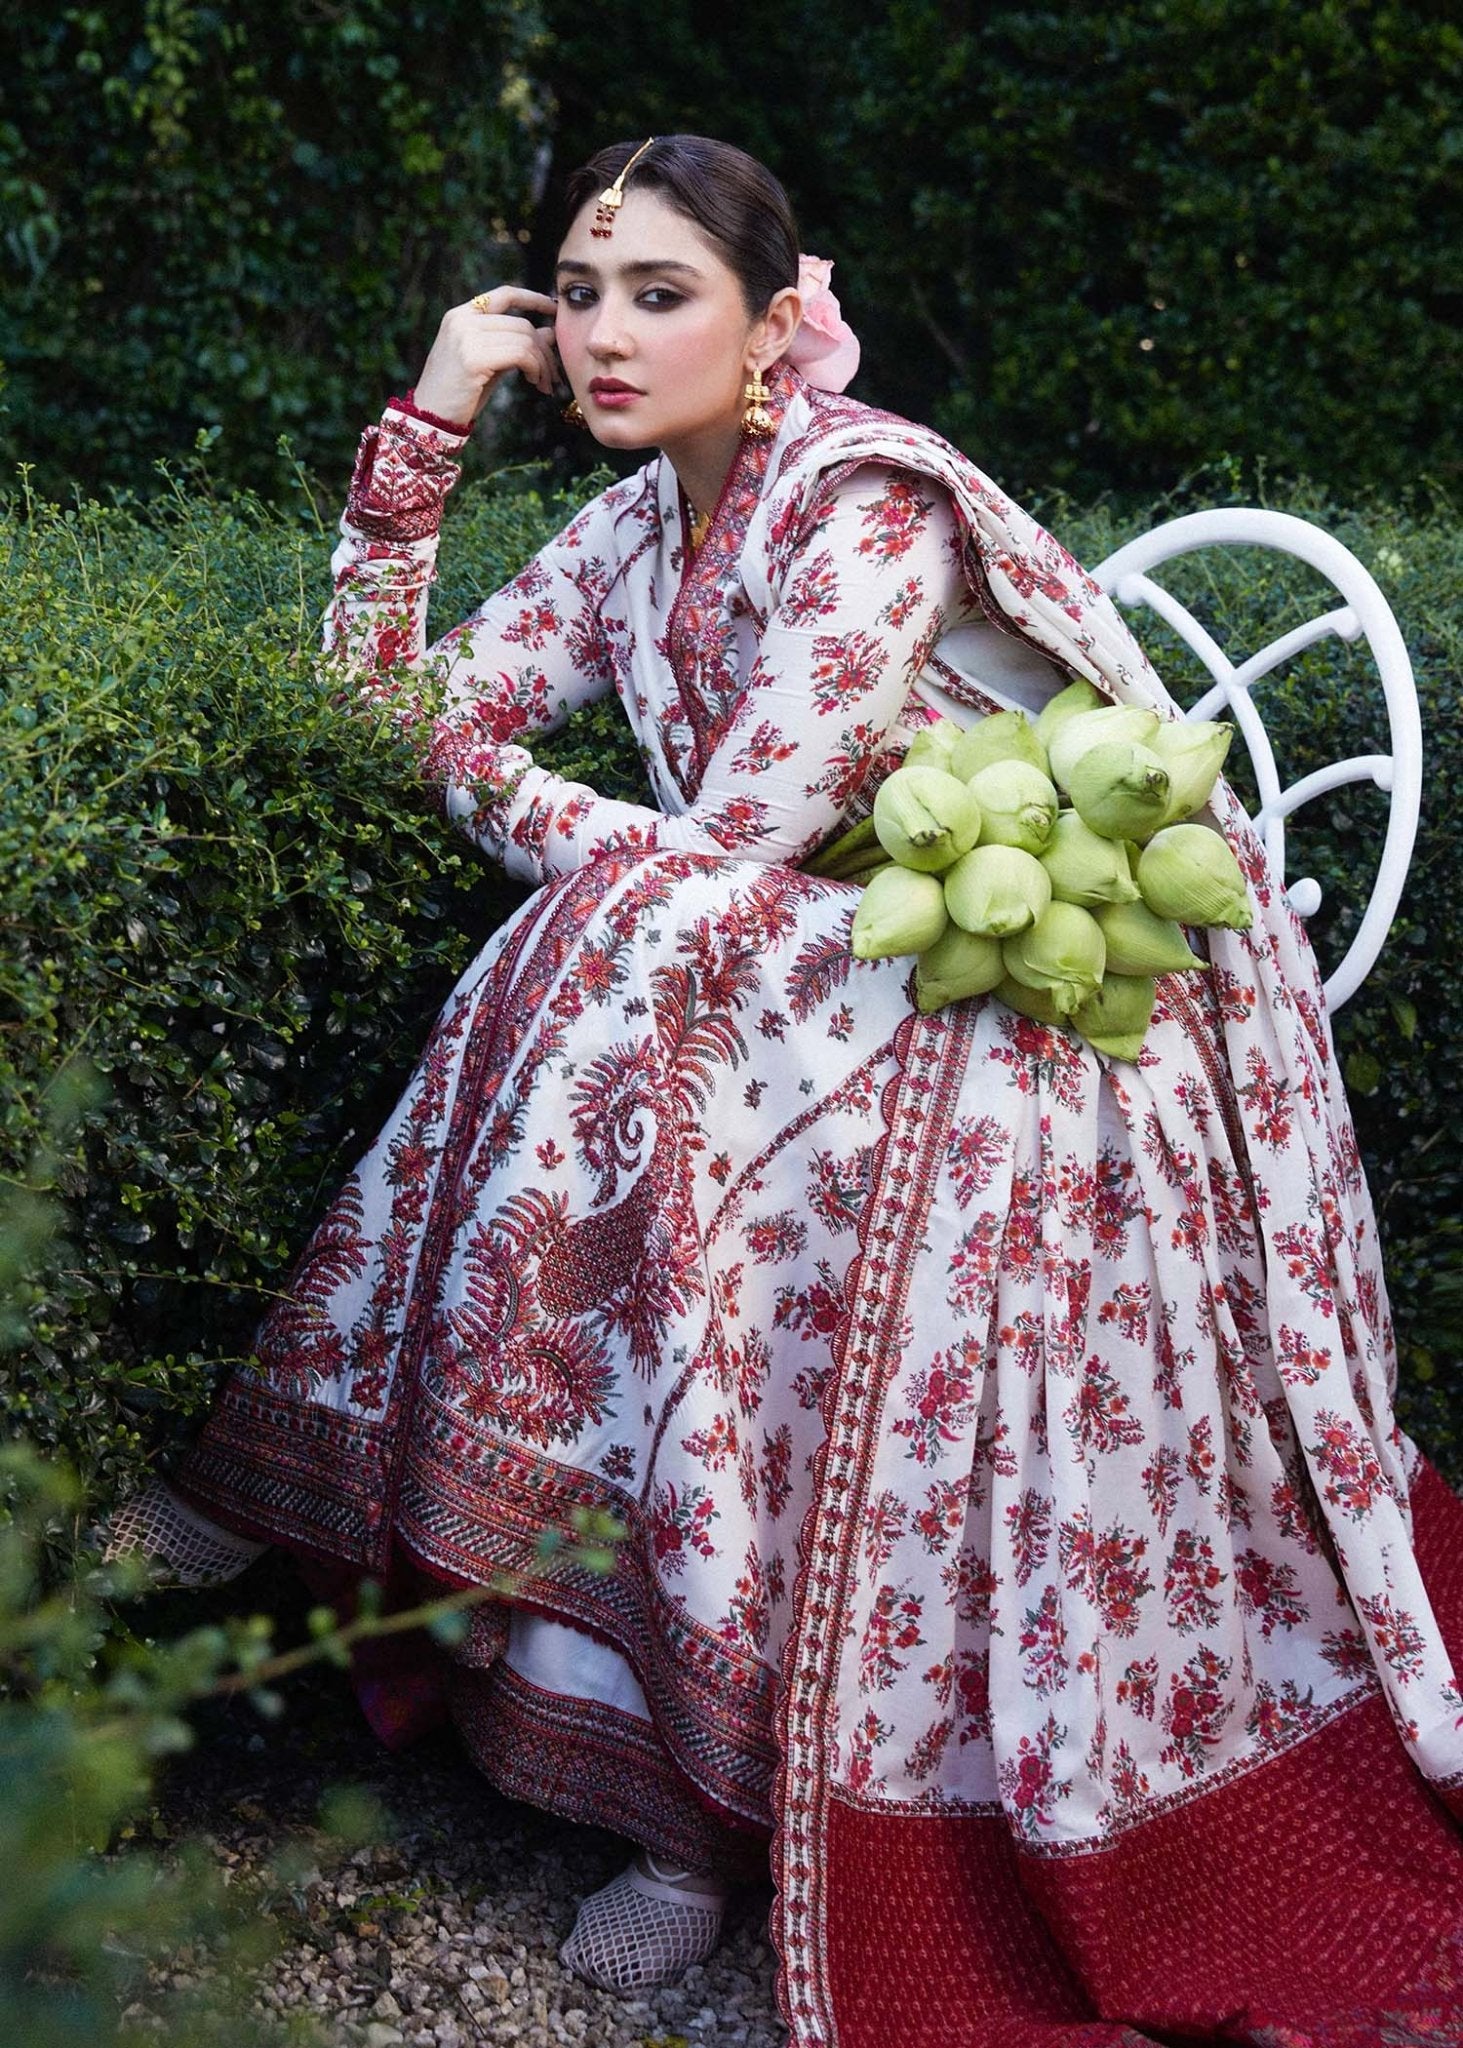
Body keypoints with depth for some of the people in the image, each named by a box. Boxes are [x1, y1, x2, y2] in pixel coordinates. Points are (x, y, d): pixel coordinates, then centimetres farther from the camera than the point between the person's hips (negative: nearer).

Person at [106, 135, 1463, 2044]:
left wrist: (494, 779, -6)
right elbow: (395, 705, 8)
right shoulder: (637, 531, 6)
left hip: (1061, 1009, -7)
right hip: (853, 962, 8)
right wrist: (424, 427, -1)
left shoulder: (868, 505, -20)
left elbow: (711, 867, -24)